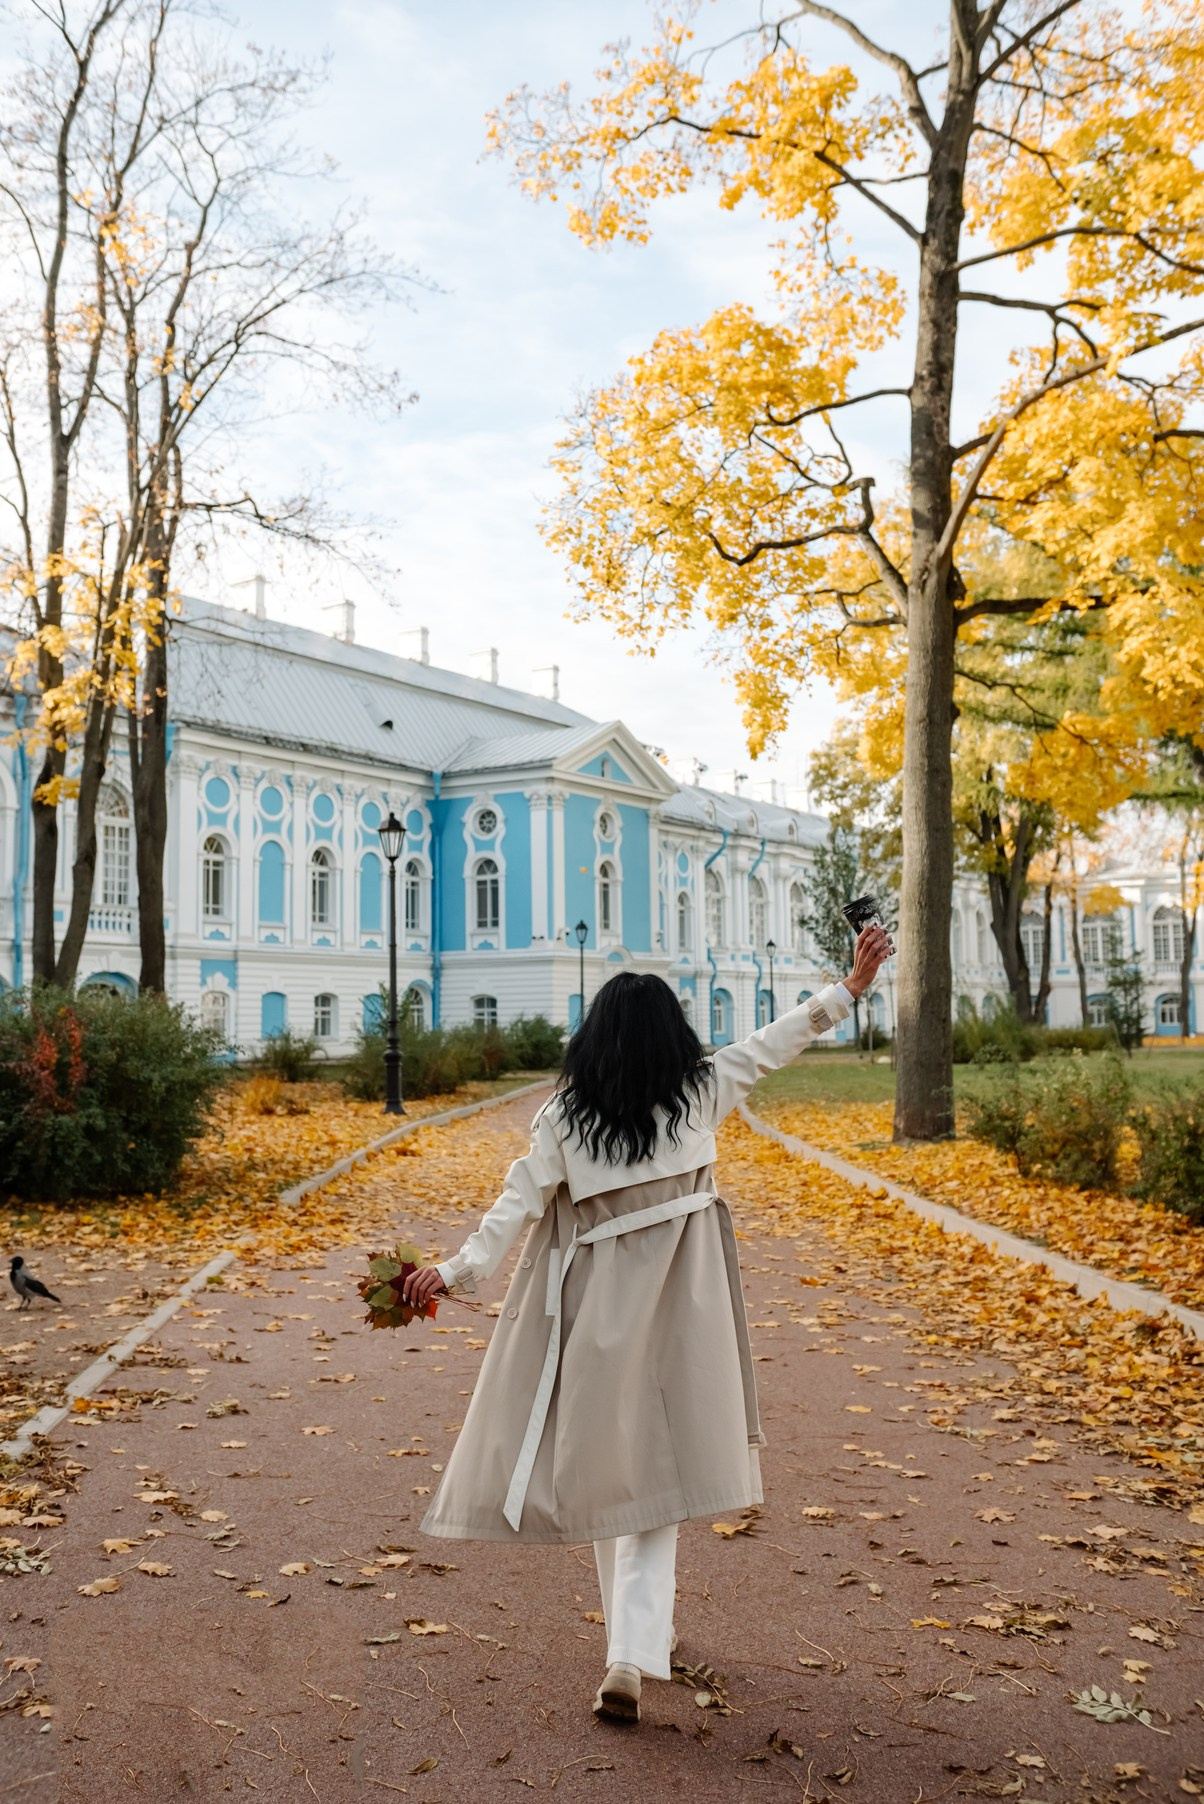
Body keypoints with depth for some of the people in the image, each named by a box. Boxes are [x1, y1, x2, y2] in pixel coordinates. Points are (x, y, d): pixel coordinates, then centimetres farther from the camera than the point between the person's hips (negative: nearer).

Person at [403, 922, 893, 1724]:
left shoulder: (563, 1115, -5)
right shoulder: (700, 1092, -4)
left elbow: (519, 1204, -8)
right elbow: (773, 1043, 4)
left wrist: (457, 1271, -2)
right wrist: (849, 988, 13)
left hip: (594, 1311, 1)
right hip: (677, 1311, 0)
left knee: (607, 1468, 17)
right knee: (653, 1476, 5)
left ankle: (639, 1635, 31)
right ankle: (633, 1653, -5)